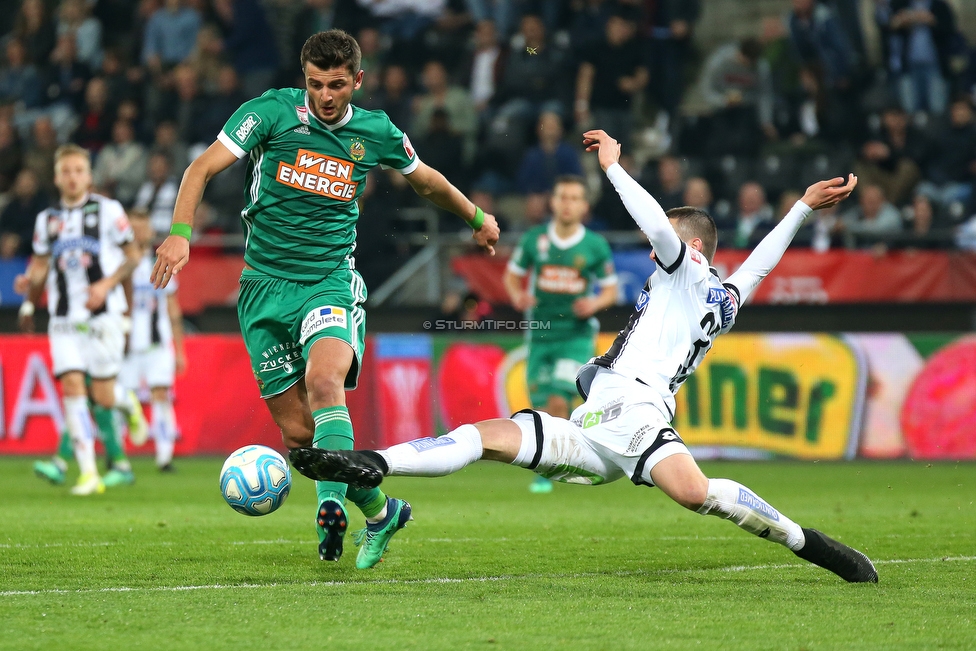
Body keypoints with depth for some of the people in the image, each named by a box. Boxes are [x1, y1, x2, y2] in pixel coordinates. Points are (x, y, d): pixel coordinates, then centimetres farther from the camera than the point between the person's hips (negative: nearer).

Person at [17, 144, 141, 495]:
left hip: (103, 316, -3)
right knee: (72, 386, -11)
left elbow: (132, 255, 2)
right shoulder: (46, 219, 13)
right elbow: (41, 264, 20)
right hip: (64, 318, 3)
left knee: (103, 397, -4)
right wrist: (30, 284, 1)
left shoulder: (107, 210, 1)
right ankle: (88, 473, -13)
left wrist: (106, 285, -11)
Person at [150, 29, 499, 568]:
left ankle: (331, 506, -43)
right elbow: (203, 167, -10)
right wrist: (181, 231, -25)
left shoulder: (377, 133, 4)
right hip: (265, 286, 1)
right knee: (298, 432, 1)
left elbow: (426, 180, 24)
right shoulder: (272, 112, -5)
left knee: (323, 380, -32)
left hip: (330, 281, -1)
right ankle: (380, 511, 22)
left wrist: (477, 218, 37)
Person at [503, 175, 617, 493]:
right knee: (542, 406, 1)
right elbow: (512, 275, 11)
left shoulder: (595, 246, -3)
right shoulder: (534, 239, 0)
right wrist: (518, 296, -9)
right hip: (540, 333, 2)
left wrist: (594, 303, -14)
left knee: (559, 400, -17)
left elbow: (610, 290, 6)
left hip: (577, 334, -2)